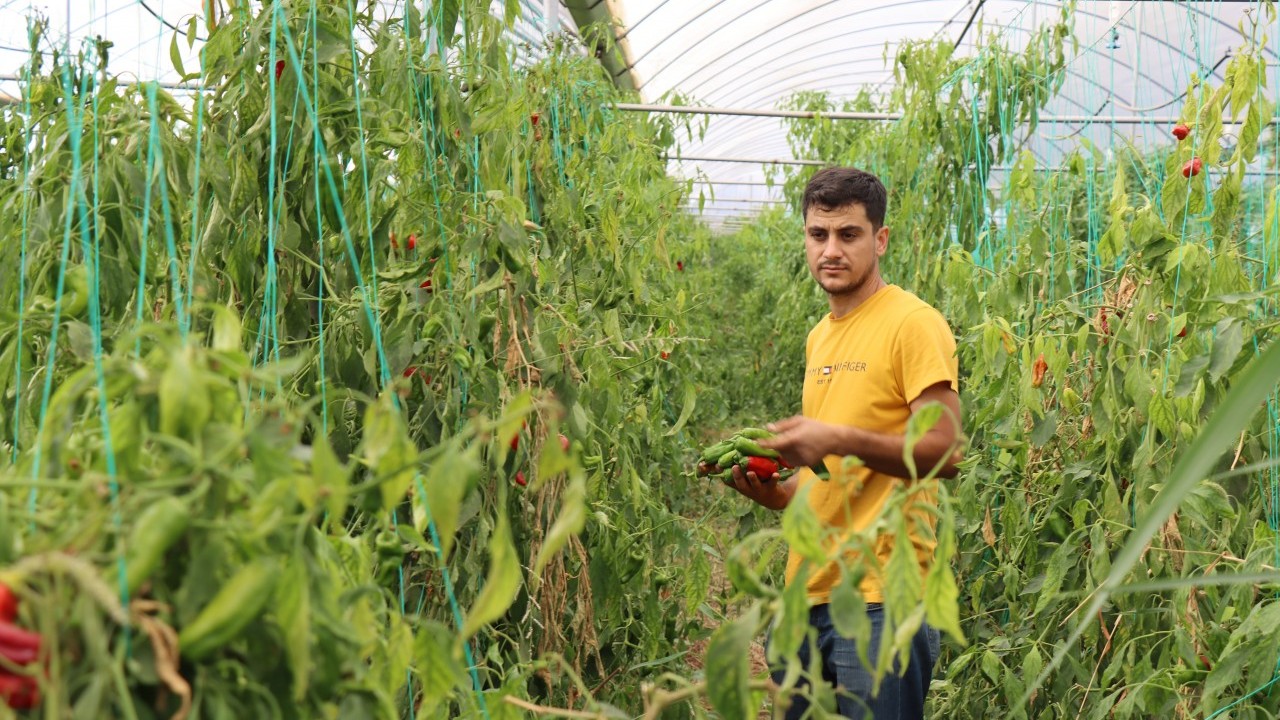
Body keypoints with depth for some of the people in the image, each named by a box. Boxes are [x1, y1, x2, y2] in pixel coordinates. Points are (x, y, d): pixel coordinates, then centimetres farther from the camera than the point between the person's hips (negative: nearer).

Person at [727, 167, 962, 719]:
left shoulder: (913, 323, -8)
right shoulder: (818, 337, 17)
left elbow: (943, 454, -14)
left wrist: (840, 439, -23)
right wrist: (777, 493, 4)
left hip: (881, 597, -7)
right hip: (806, 591, 8)